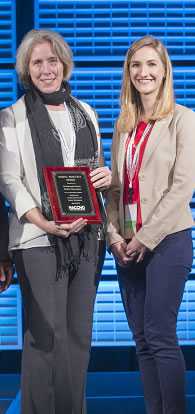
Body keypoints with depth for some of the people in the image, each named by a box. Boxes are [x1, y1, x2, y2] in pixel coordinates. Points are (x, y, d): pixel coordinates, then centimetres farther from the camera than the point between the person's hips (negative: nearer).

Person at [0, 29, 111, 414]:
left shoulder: (85, 112, 15)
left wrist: (106, 175, -2)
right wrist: (44, 223, -19)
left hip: (86, 235, 4)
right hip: (38, 238, -4)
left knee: (80, 335, 7)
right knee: (47, 336, -6)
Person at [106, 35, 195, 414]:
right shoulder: (123, 124, 14)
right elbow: (114, 185, 14)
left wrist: (146, 238, -13)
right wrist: (114, 234, -1)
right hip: (126, 243, 6)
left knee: (160, 336, -9)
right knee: (142, 340, 7)